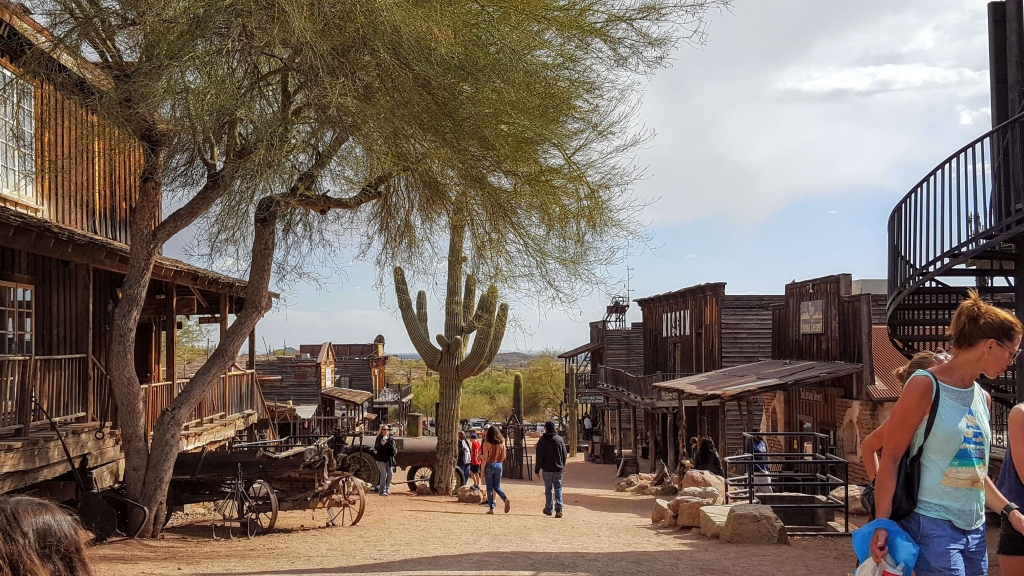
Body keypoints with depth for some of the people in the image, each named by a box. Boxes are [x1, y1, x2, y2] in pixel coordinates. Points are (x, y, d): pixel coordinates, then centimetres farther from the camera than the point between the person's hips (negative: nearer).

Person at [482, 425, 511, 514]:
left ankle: (491, 508, 4)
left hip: (489, 466, -4)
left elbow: (485, 458, -12)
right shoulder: (501, 443, 0)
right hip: (498, 466, 4)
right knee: (497, 486, 15)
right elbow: (503, 457, 4)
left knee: (490, 487, 5)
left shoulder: (487, 444, -11)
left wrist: (482, 471, -6)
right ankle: (506, 499, -10)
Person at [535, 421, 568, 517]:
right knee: (558, 488, 3)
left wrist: (537, 470, 1)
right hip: (558, 469, 2)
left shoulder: (542, 440, -5)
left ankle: (549, 509, 16)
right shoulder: (560, 439, 3)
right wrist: (562, 466, 21)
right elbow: (564, 454, 10)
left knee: (548, 489, 10)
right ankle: (558, 509, -11)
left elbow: (539, 456, -5)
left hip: (547, 469, -2)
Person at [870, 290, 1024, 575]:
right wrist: (882, 524, -18)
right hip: (932, 526, -8)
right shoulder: (925, 386, -10)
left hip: (975, 530, 8)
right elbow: (890, 458, -13)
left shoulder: (983, 399, 13)